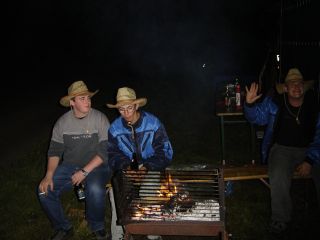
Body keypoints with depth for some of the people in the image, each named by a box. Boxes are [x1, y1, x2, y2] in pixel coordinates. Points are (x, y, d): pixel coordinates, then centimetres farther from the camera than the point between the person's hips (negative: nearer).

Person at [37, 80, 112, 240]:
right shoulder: (62, 122, 0)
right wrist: (49, 176, -13)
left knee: (95, 190, -34)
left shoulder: (99, 119, -11)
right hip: (69, 166, 4)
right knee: (45, 191, -15)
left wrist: (84, 171, -21)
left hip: (96, 166, -4)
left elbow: (105, 151, -14)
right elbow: (54, 151, 3)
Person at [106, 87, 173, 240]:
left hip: (151, 169, -2)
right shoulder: (115, 128, 0)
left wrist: (148, 167, -21)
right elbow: (113, 154, 3)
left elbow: (165, 151, -7)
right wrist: (125, 166, -18)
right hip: (127, 170, 3)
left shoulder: (153, 123, -8)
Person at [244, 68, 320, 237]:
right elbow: (257, 117, 5)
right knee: (278, 178, -31)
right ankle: (280, 221, -10)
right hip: (282, 149, -1)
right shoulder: (274, 103, -1)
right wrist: (249, 104, -18)